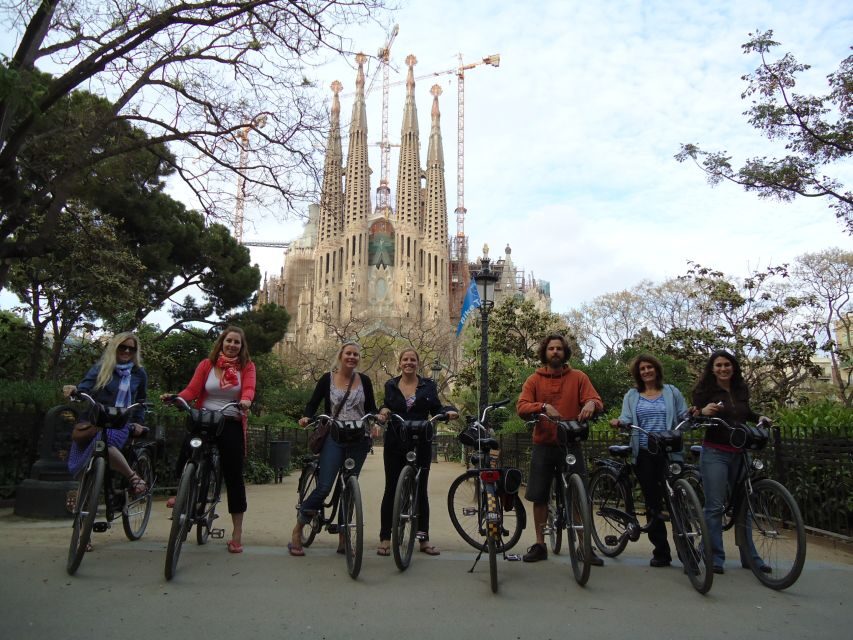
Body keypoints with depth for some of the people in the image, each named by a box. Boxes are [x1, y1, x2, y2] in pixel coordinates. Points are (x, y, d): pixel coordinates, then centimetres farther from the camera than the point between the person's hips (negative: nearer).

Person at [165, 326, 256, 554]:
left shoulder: (247, 366, 5)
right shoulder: (207, 364, 7)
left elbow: (249, 388, -12)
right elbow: (192, 390, -2)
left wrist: (246, 400, -34)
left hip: (232, 424, -1)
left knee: (233, 476, 0)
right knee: (186, 451, -22)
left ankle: (237, 533, 11)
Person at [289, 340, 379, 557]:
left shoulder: (364, 380, 5)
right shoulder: (327, 379, 0)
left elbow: (371, 408, 10)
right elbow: (313, 403, 4)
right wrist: (306, 417, -15)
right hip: (334, 438, -2)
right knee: (324, 487, -12)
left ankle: (343, 538, 19)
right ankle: (297, 531, 7)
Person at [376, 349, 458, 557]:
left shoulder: (428, 385, 5)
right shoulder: (391, 385, 8)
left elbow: (436, 410, 4)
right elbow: (386, 407, 15)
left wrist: (449, 411, -16)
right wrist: (383, 412, -8)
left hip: (420, 445, 0)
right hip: (395, 444, 1)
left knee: (421, 491, 6)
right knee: (391, 490, 4)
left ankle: (424, 538, 17)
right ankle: (385, 538, 13)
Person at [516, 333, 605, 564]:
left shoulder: (578, 377, 4)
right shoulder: (534, 380, 3)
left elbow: (597, 401, -5)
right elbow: (521, 407, -10)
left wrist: (591, 403, -29)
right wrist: (543, 407, -28)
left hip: (571, 444, -1)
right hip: (543, 446, 1)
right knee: (539, 497, 7)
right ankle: (540, 545, 21)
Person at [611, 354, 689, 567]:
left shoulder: (671, 392, 12)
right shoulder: (632, 396, 14)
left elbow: (684, 417, 8)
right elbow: (626, 419, 3)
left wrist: (692, 414, -14)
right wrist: (619, 422, -19)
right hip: (644, 454, 1)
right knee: (652, 502, 3)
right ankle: (661, 551, 12)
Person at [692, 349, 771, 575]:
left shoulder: (741, 390, 10)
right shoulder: (705, 391, -5)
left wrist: (760, 417, 8)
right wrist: (703, 411, -28)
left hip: (739, 453, 5)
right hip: (715, 453, -5)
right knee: (715, 506, -5)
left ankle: (749, 556, 23)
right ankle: (716, 558, 3)